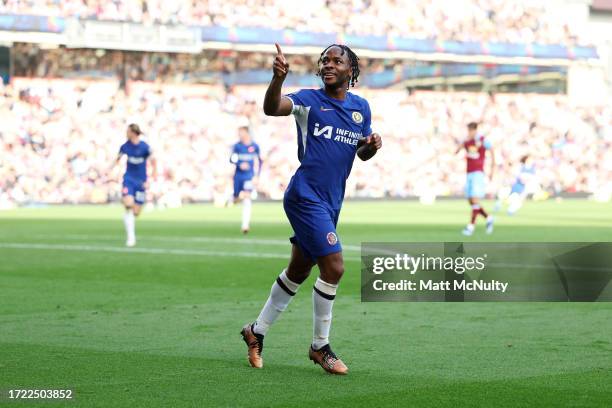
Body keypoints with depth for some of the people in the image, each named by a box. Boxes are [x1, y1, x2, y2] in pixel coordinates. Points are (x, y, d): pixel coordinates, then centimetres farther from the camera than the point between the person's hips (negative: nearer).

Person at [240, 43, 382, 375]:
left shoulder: (361, 107, 10)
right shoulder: (309, 100, -7)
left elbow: (362, 153, 20)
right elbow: (271, 108, -25)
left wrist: (372, 146, -3)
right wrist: (278, 78, -44)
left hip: (331, 203, 7)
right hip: (306, 196, -7)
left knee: (298, 271, 16)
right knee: (333, 268, -14)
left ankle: (256, 332, 31)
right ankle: (320, 347, 0)